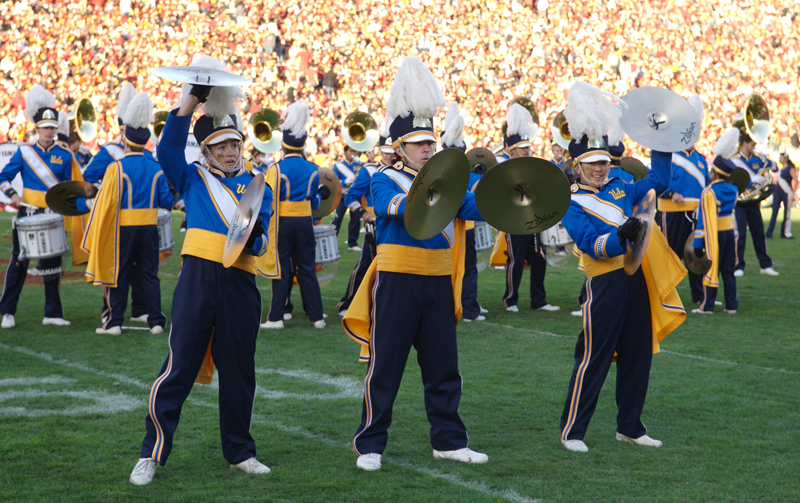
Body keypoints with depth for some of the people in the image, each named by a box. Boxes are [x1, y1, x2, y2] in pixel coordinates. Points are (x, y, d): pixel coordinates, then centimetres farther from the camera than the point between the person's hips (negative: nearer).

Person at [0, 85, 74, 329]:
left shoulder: (64, 156, 4)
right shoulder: (24, 152, 1)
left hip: (53, 217, 1)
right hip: (27, 214, -1)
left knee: (52, 265, 5)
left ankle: (53, 313, 14)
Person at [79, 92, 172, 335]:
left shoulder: (117, 168, -10)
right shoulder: (156, 169, 2)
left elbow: (105, 202, -10)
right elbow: (166, 201, 3)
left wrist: (80, 204, 5)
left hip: (124, 228, -3)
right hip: (149, 227, 3)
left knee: (119, 274, 4)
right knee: (149, 274, 9)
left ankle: (114, 322, 4)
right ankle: (156, 321, 7)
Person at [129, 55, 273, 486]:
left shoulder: (256, 187, 12)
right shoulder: (193, 179, 9)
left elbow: (260, 242, 4)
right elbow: (168, 149, -10)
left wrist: (253, 237, -20)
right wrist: (191, 100, -18)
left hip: (240, 284, 2)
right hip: (198, 277, -2)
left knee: (239, 371, 9)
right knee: (179, 367, -5)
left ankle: (240, 452, 22)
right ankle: (152, 454, 1)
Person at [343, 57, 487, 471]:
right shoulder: (384, 181, -3)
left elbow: (473, 206, -1)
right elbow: (395, 205, -25)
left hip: (438, 283, 5)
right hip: (397, 282, -5)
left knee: (443, 367, 9)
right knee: (385, 366, 0)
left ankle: (448, 441, 19)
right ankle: (369, 446, 8)